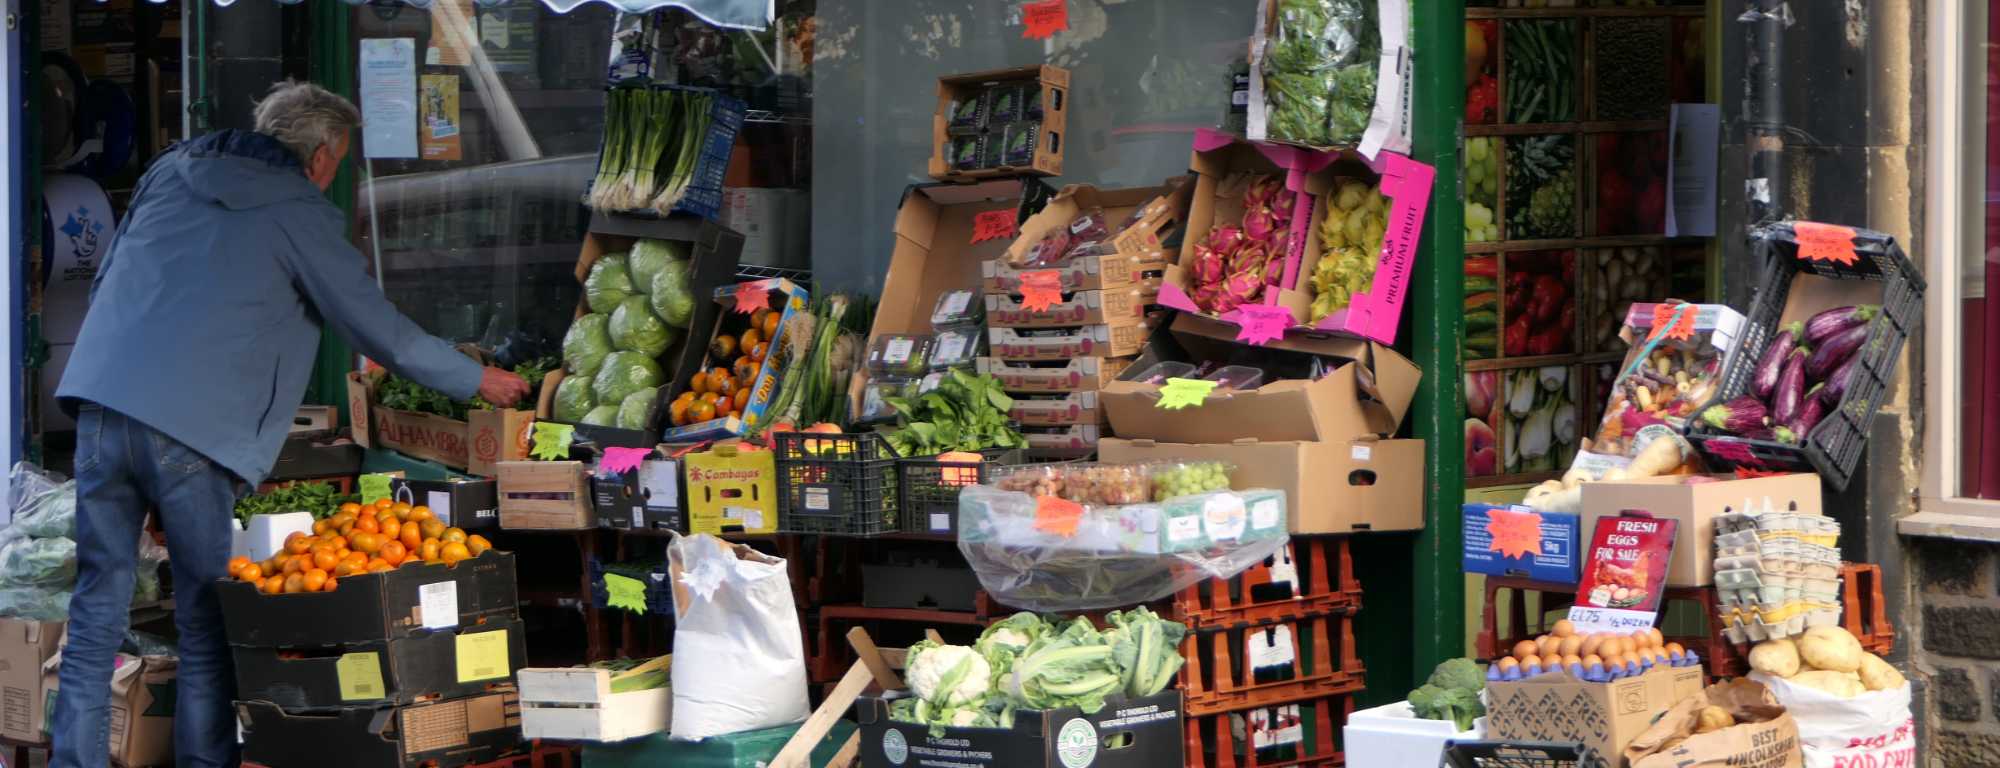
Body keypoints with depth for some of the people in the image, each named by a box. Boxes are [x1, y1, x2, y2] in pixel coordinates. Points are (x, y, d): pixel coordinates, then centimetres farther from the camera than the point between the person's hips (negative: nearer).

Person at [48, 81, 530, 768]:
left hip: (100, 397, 5)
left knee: (99, 605, 8)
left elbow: (105, 282, 26)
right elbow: (383, 334, 5)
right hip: (190, 427, -5)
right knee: (205, 621, 4)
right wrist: (479, 380, 18)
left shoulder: (171, 172, 19)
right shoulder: (299, 214, 3)